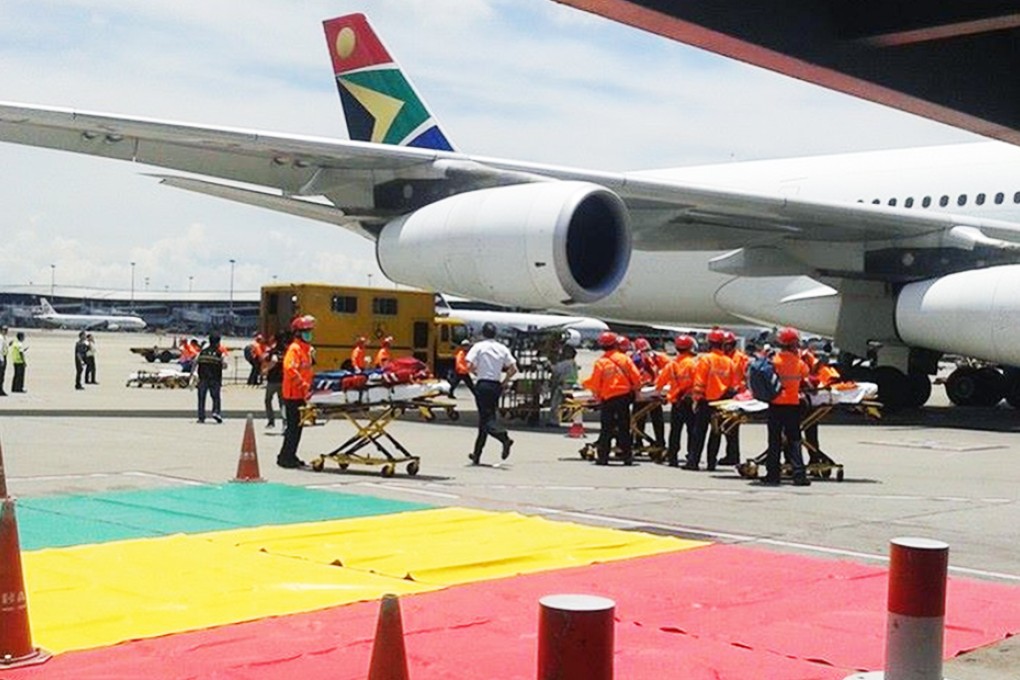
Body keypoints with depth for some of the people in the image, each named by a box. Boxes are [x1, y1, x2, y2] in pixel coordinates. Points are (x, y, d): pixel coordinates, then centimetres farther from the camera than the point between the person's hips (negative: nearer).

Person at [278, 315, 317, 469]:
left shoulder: (307, 349, 16)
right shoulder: (294, 348, -13)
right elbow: (290, 368, -26)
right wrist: (303, 385, -25)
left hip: (301, 394, 9)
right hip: (293, 394, -9)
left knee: (297, 426, 13)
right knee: (293, 426, -7)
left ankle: (290, 456, 21)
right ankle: (285, 457, -1)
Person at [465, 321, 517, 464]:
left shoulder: (478, 347, -4)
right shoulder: (502, 348, 7)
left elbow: (469, 366, -13)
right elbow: (513, 369, 3)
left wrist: (477, 372, 7)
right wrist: (504, 382, 13)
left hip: (483, 384, -5)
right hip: (496, 385, 5)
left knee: (487, 417, -7)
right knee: (485, 417, 13)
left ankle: (505, 438, -36)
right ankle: (477, 454, 18)